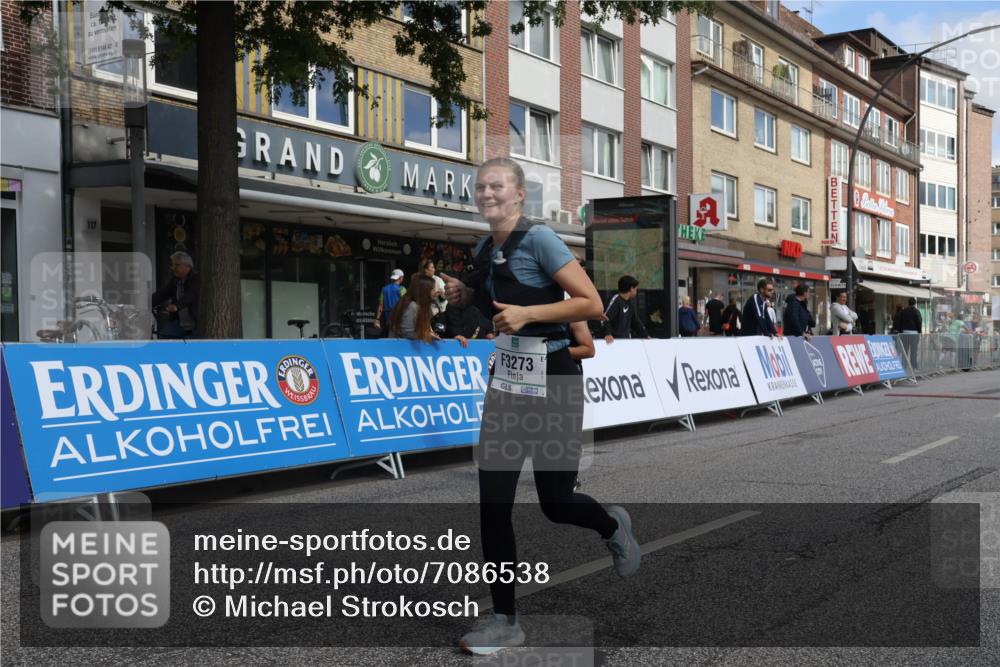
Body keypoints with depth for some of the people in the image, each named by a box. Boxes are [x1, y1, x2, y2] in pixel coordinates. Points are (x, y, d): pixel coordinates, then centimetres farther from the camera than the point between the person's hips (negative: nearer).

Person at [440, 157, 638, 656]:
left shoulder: (538, 239, -13)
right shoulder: (483, 250, 8)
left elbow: (591, 304, -17)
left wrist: (527, 314, -26)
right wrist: (467, 295, 7)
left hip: (553, 380, -6)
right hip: (505, 380, 6)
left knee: (555, 501, 4)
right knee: (493, 503, -1)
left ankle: (613, 526, 39)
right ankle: (504, 620, 10)